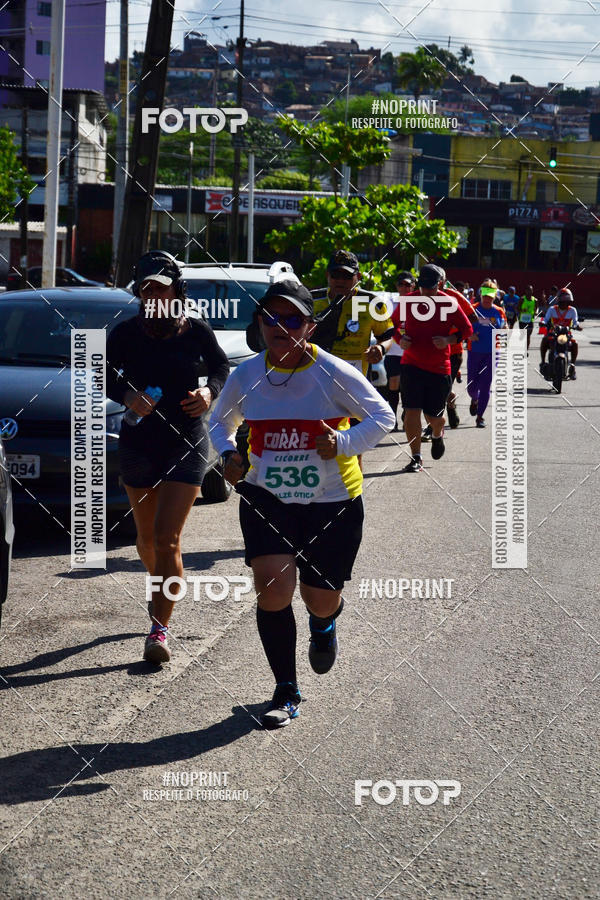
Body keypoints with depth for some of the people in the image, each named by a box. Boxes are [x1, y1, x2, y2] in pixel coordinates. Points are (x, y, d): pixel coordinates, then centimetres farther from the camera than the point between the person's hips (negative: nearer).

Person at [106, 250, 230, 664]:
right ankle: (161, 587, 47)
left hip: (186, 445, -2)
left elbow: (221, 367, 12)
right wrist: (127, 395, -18)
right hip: (139, 444, 2)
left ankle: (160, 628, -5)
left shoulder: (196, 330, -4)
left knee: (167, 538, -11)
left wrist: (210, 391, -8)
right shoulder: (126, 333, -3)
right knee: (147, 537, 15)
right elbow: (106, 378, 3)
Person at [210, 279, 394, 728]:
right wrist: (229, 453, -5)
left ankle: (323, 626, 50)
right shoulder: (246, 376, -3)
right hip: (266, 498, 2)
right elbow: (220, 421, 15)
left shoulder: (334, 374, -13)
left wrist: (343, 443, -23)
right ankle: (286, 691, 4)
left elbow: (383, 416, -6)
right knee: (273, 589, -15)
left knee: (321, 601, 7)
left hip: (332, 503, -1)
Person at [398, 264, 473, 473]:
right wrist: (400, 340, -6)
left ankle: (437, 435, 45)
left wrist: (449, 340, -15)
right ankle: (416, 458, 1)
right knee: (411, 411, -9)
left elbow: (467, 329, 2)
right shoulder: (409, 301, -1)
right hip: (411, 364, 1)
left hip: (439, 368, -1)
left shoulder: (449, 303, -6)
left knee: (433, 416, 8)